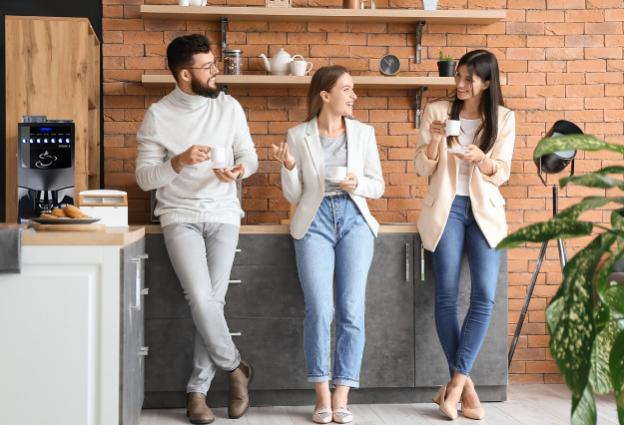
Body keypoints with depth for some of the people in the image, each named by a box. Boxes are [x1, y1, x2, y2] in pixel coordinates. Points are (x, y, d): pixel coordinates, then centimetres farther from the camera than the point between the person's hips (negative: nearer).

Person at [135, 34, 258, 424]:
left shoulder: (229, 107, 4)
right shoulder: (158, 115, -4)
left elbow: (249, 155, 9)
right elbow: (144, 178, -4)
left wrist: (239, 170, -14)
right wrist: (179, 162, -22)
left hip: (223, 214, 2)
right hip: (180, 215, -2)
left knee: (213, 300, -6)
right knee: (201, 299, -17)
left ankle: (197, 390, 7)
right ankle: (236, 367, 8)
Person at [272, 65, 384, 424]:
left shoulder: (363, 132, 8)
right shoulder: (298, 135, 5)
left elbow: (378, 185, 12)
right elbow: (294, 196, 7)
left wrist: (357, 184, -9)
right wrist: (289, 167, -11)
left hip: (354, 219, 1)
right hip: (315, 221, -1)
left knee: (351, 311, -6)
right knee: (320, 310, -11)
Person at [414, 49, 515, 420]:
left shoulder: (504, 118, 4)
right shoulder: (437, 111, 3)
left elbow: (501, 173, 0)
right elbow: (423, 169, 2)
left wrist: (481, 159, -20)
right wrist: (435, 140, -16)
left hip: (485, 210, 1)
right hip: (447, 207, 0)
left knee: (485, 296, -11)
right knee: (447, 296, -5)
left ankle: (456, 381, -3)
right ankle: (465, 384, 6)